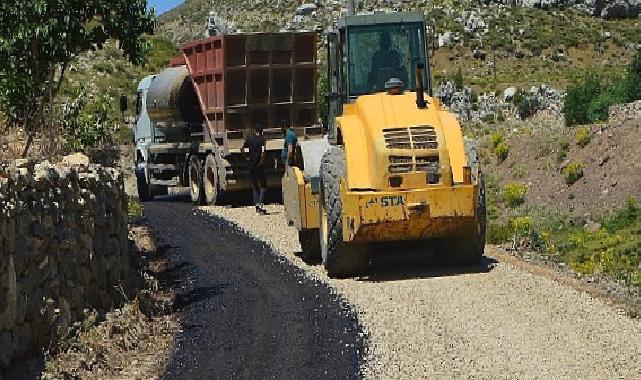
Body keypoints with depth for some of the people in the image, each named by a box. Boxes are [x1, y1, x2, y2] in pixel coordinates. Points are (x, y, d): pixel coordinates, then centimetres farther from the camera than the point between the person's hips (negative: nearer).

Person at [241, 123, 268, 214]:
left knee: (254, 185, 13)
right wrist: (262, 160, -9)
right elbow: (263, 151, -20)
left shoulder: (249, 138, 7)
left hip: (251, 165, 4)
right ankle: (260, 203, -12)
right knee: (263, 185, 4)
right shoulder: (262, 139, -7)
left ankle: (257, 204, 11)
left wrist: (246, 158, 14)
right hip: (259, 165, -4)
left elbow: (242, 149, 8)